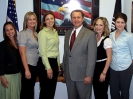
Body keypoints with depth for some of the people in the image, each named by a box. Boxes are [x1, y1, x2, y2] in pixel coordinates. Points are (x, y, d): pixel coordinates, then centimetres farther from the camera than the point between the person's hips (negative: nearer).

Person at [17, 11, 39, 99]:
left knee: (31, 89, 16)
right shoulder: (23, 34, -10)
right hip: (28, 65, -7)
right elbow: (22, 53, -15)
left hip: (35, 65, 7)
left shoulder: (36, 33, 9)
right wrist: (26, 70, -19)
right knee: (26, 90, 3)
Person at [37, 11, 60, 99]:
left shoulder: (55, 32, 12)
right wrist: (48, 67, -18)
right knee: (45, 90, 1)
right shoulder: (42, 33, -11)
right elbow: (42, 52, -16)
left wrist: (58, 64, 14)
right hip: (45, 62, -7)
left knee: (52, 89, 13)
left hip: (54, 62, 8)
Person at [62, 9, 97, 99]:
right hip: (69, 74, 5)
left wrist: (89, 75, -16)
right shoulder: (67, 33, 10)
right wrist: (64, 70, 12)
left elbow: (92, 57, -12)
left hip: (83, 74, -5)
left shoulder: (90, 34, -8)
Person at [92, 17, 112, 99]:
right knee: (96, 92, 16)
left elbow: (109, 58, -15)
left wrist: (104, 73, -17)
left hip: (102, 68, -6)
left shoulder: (107, 40, -14)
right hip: (94, 69, 6)